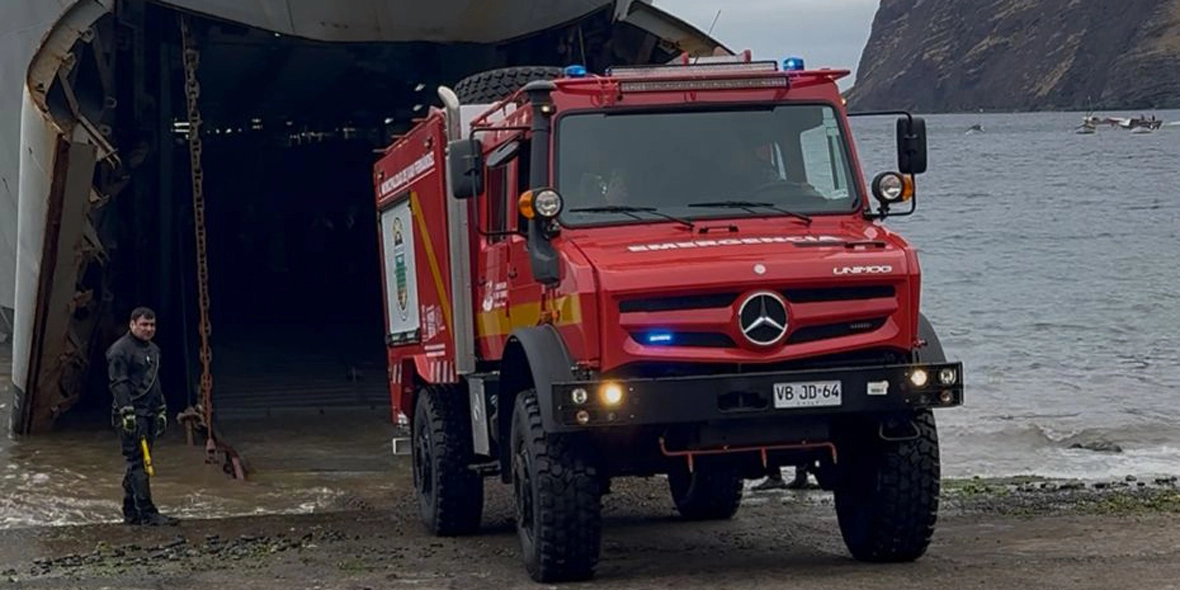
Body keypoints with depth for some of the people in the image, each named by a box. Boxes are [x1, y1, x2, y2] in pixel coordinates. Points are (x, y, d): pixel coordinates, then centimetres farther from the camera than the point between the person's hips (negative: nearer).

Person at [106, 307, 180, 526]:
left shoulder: (153, 350, 20)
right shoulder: (120, 350, -8)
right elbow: (119, 384, -15)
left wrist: (162, 410, 24)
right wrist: (127, 412, -22)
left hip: (149, 414, 9)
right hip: (131, 415, -9)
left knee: (137, 463, 10)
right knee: (137, 462, -11)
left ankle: (131, 512, 14)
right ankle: (148, 513, -15)